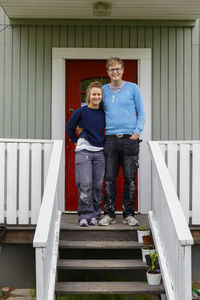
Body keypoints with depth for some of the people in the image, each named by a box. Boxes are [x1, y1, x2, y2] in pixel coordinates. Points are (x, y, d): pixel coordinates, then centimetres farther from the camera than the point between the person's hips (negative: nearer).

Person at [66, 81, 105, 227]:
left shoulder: (104, 113, 8)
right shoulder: (81, 111, -2)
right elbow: (69, 127, 9)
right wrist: (76, 141, 8)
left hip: (100, 152, 3)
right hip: (84, 151, -3)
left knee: (98, 185, 4)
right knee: (85, 185, -9)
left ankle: (95, 215, 15)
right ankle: (84, 215, 0)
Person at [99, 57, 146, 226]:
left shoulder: (133, 88, 6)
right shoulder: (104, 90, 12)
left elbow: (141, 112, 7)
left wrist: (137, 132, -4)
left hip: (130, 138, -1)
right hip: (111, 139, 2)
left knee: (130, 178, 1)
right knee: (110, 179, 2)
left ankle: (129, 214, 11)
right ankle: (109, 214, 11)